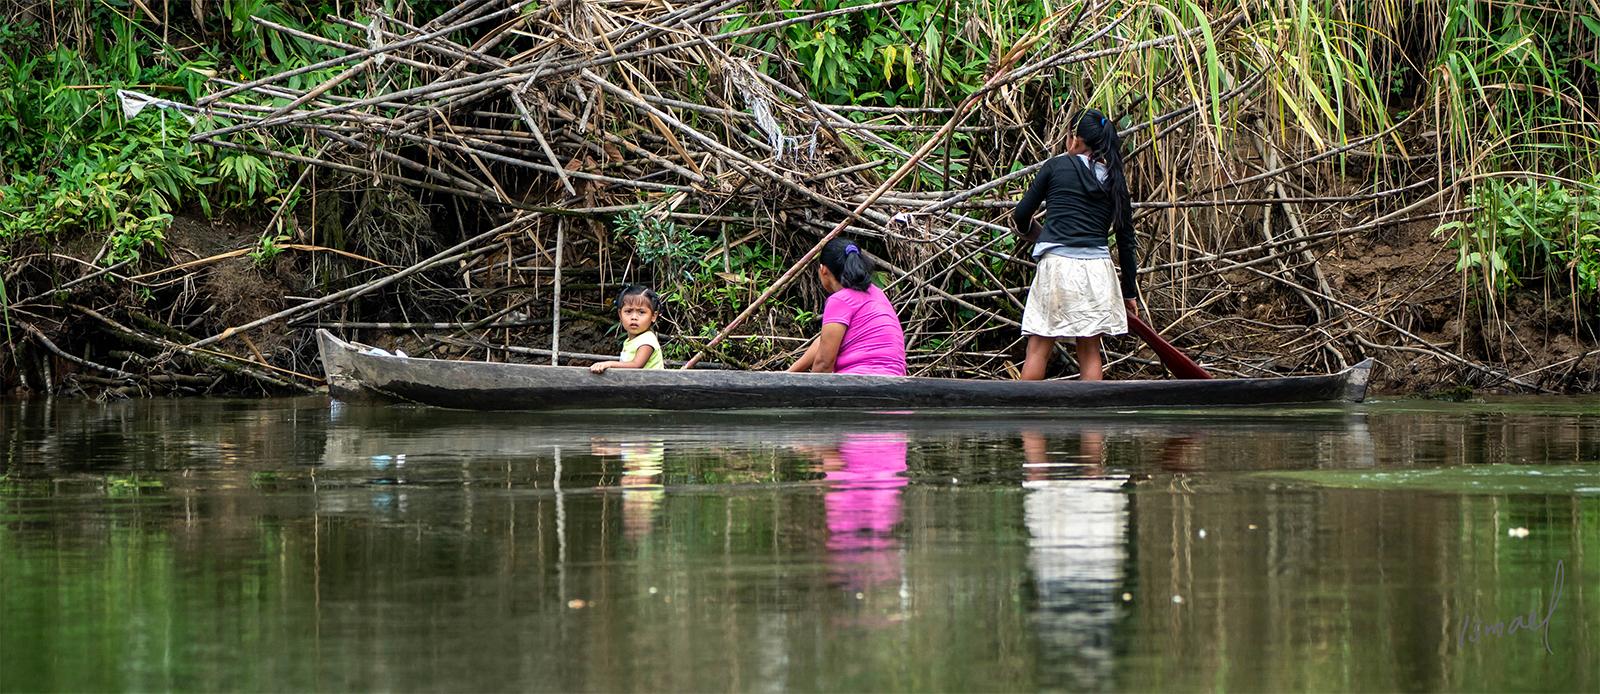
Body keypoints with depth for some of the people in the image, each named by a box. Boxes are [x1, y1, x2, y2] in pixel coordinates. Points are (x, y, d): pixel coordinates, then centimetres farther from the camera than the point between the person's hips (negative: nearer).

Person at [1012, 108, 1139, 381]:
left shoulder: (1056, 166, 2)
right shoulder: (1115, 182, 11)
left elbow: (1021, 215, 6)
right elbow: (1126, 239, 14)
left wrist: (1033, 231, 30)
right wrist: (1130, 292, 22)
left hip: (1057, 263, -3)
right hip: (1097, 268, 3)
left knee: (1038, 348, 2)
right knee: (1090, 351, 10)